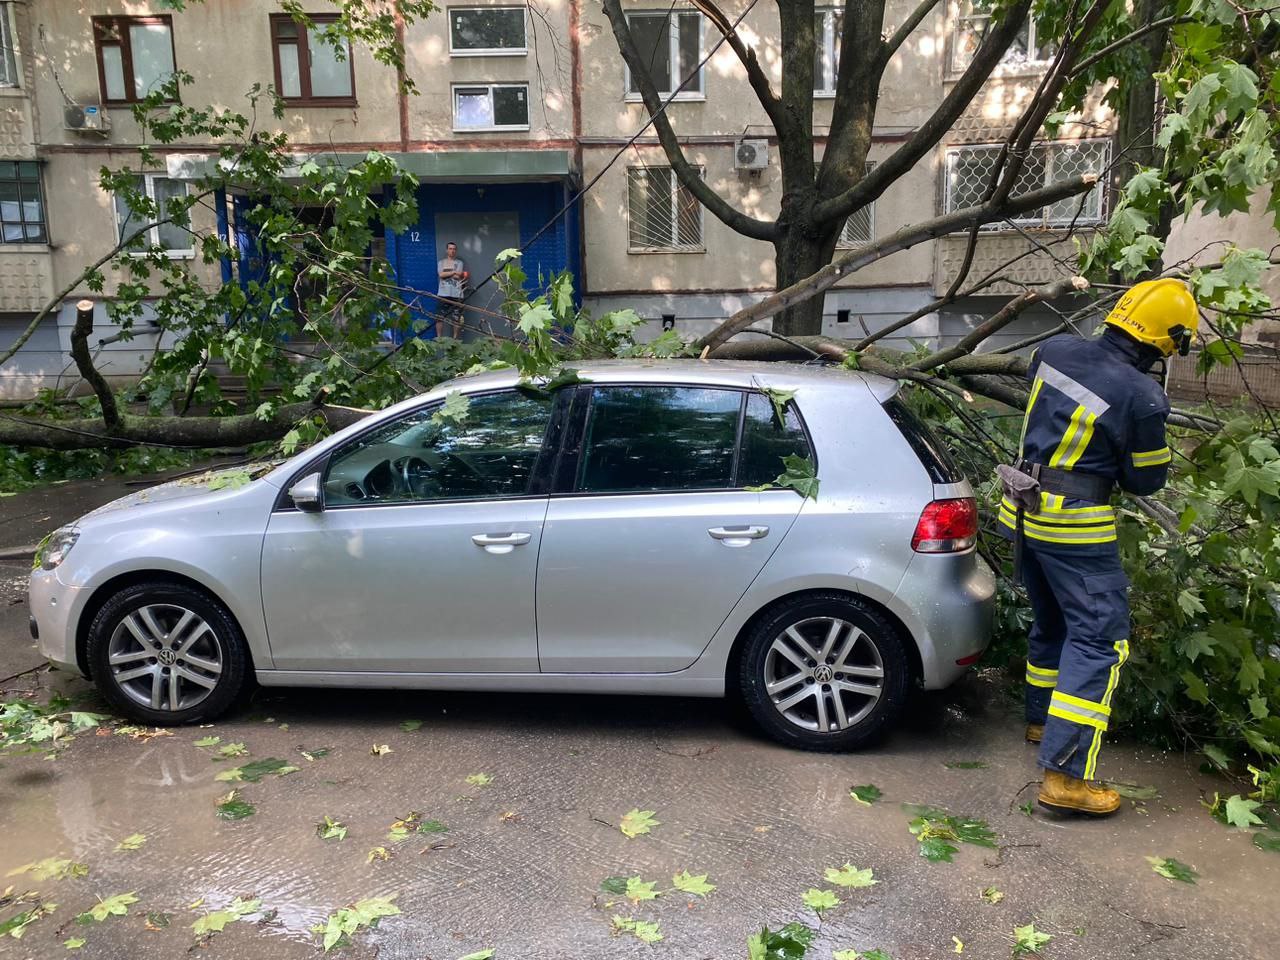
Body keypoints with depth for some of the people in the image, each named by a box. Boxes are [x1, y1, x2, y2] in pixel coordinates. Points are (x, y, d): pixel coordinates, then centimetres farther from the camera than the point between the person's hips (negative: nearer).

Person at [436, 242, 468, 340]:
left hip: (457, 295, -1)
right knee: (439, 317, -2)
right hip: (443, 294, 1)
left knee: (456, 318, -2)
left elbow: (459, 276, -5)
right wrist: (454, 272, -4)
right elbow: (441, 274, -5)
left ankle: (455, 339, 6)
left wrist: (447, 274, -2)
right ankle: (438, 338, 5)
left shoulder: (460, 263, 9)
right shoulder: (441, 263, 13)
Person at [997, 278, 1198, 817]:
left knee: (1053, 621, 24)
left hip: (1023, 510, 8)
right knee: (1100, 639, -2)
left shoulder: (1055, 350, -1)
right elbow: (1145, 481, -4)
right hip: (1075, 525, -7)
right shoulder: (1142, 397, -18)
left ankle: (1041, 718, 40)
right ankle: (1064, 775, -6)